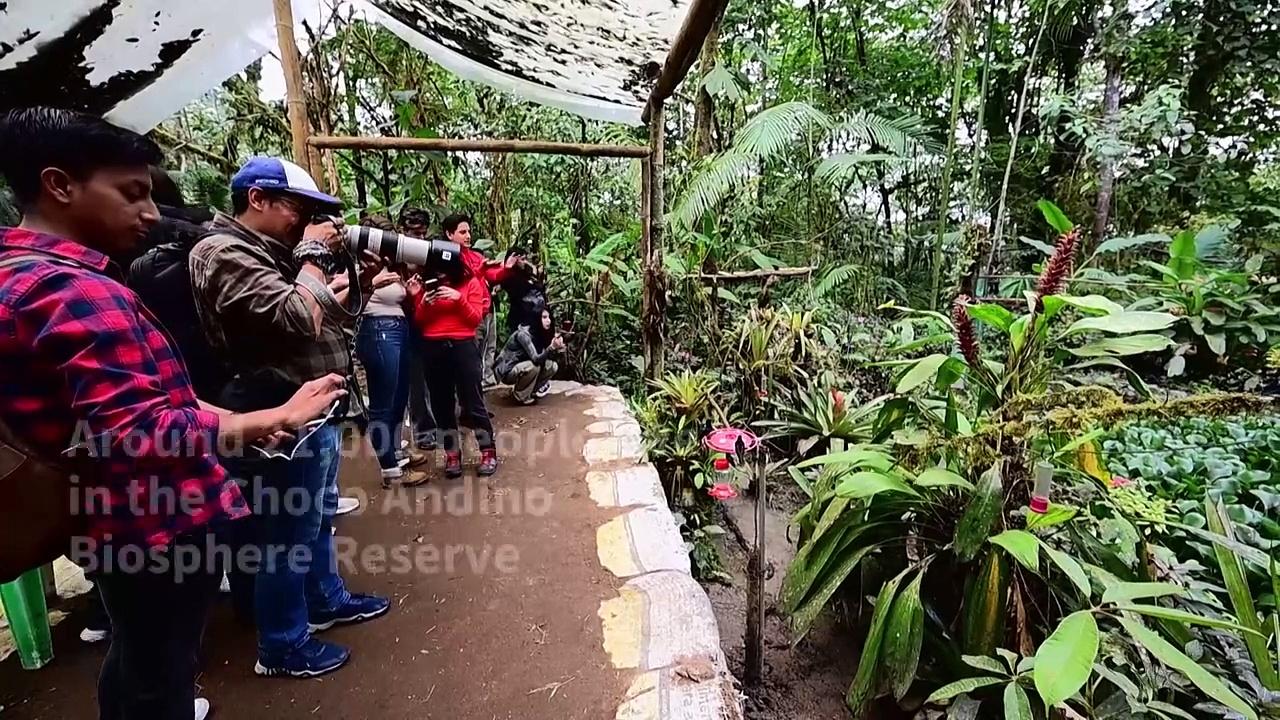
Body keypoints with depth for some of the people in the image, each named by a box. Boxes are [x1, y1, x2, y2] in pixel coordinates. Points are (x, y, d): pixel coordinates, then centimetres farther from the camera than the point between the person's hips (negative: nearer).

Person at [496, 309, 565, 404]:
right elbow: (535, 359, -34)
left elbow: (545, 356, -6)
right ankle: (520, 395, -10)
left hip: (522, 367, 7)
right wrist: (552, 348, -47)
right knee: (534, 366, -33)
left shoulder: (541, 334, -3)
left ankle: (531, 391, 6)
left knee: (552, 366, -8)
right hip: (506, 371, -7)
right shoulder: (523, 334, -26)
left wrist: (556, 349, -24)